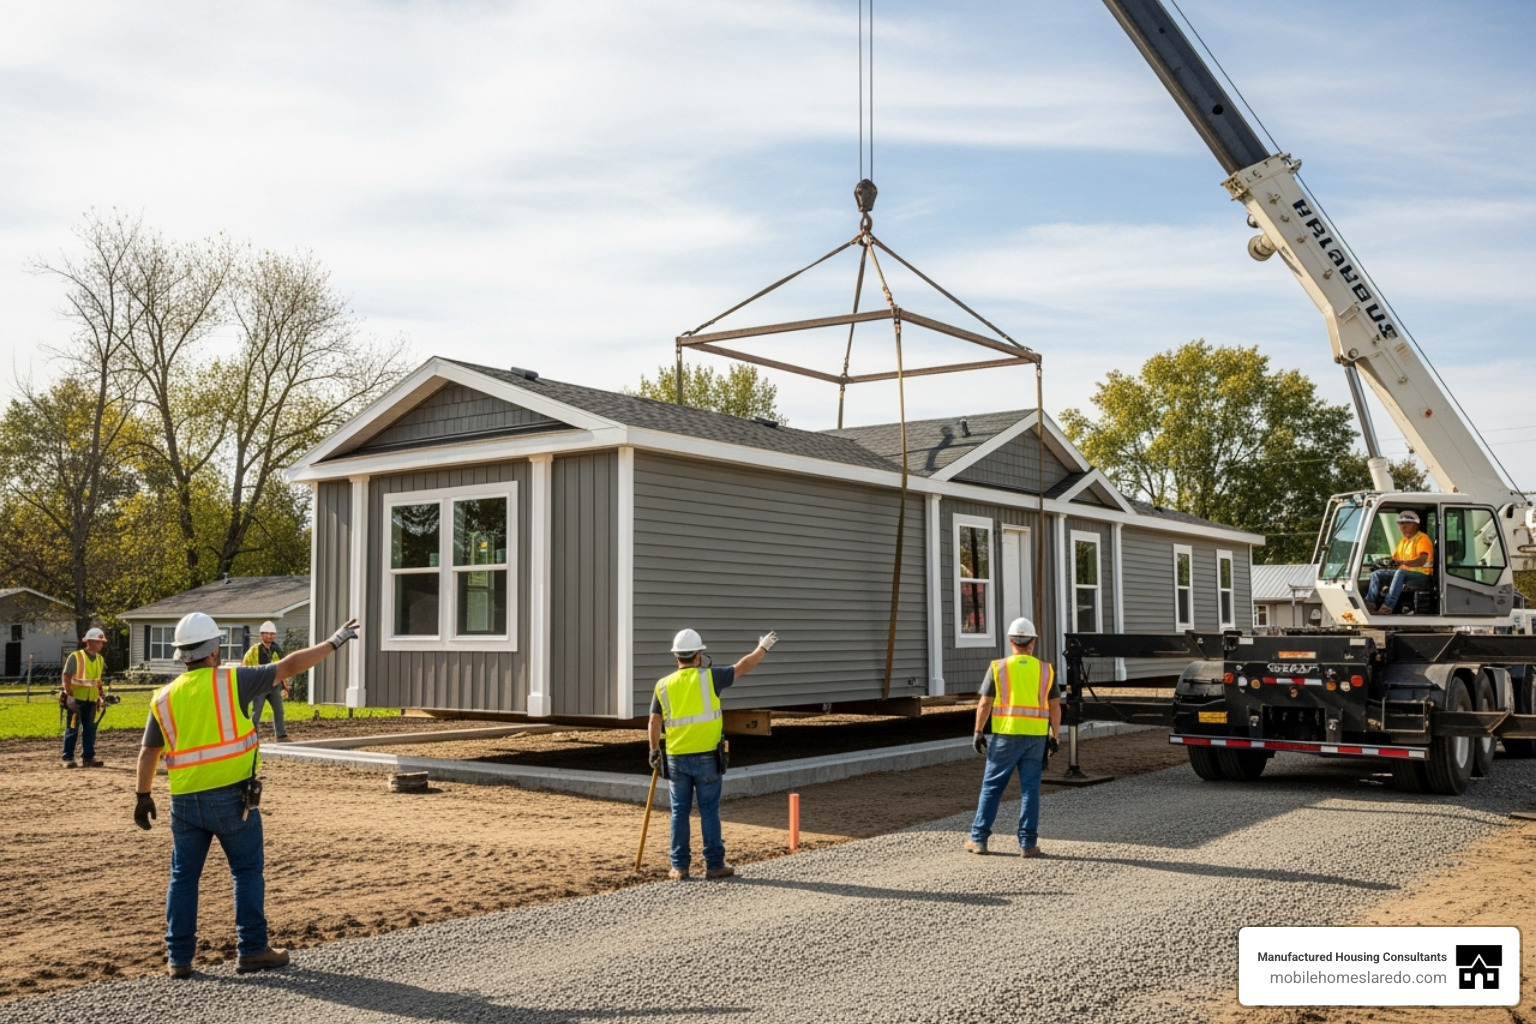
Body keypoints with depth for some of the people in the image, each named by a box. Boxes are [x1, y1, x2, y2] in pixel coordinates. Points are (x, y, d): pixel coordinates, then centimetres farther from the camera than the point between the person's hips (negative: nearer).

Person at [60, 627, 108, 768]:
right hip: (76, 699, -6)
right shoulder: (75, 657, -10)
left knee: (90, 729, 7)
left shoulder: (100, 659, 9)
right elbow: (67, 677, -11)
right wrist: (69, 696, -17)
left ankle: (88, 757, 13)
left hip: (91, 700, 6)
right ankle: (68, 758, 5)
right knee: (72, 729, -1)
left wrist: (101, 695, 13)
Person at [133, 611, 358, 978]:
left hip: (185, 800, 4)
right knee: (248, 871, 8)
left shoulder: (164, 698, 5)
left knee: (183, 876, 12)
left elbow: (148, 754, 10)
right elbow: (290, 666, -2)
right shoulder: (232, 681, -6)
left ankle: (178, 958, 14)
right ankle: (252, 951, 10)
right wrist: (334, 642, 8)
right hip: (232, 796, -4)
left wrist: (143, 797, 22)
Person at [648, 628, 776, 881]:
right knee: (709, 811, 5)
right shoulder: (709, 677, -7)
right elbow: (743, 667, 2)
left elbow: (654, 722, -1)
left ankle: (679, 867, 11)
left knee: (680, 812, 9)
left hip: (676, 759, 2)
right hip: (706, 758, -2)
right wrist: (763, 648, 16)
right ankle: (714, 864, 9)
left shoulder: (663, 685, 0)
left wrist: (655, 751, 11)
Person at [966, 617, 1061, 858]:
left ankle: (979, 839, 9)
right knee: (1029, 790, 5)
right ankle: (1028, 843, 3)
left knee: (992, 787, 7)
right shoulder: (1046, 670, 3)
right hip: (1035, 737, 1)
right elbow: (1055, 707, 4)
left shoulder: (998, 668, -4)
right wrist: (1054, 736, 11)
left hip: (1005, 736, -1)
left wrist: (978, 732, 2)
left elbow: (984, 704, -5)